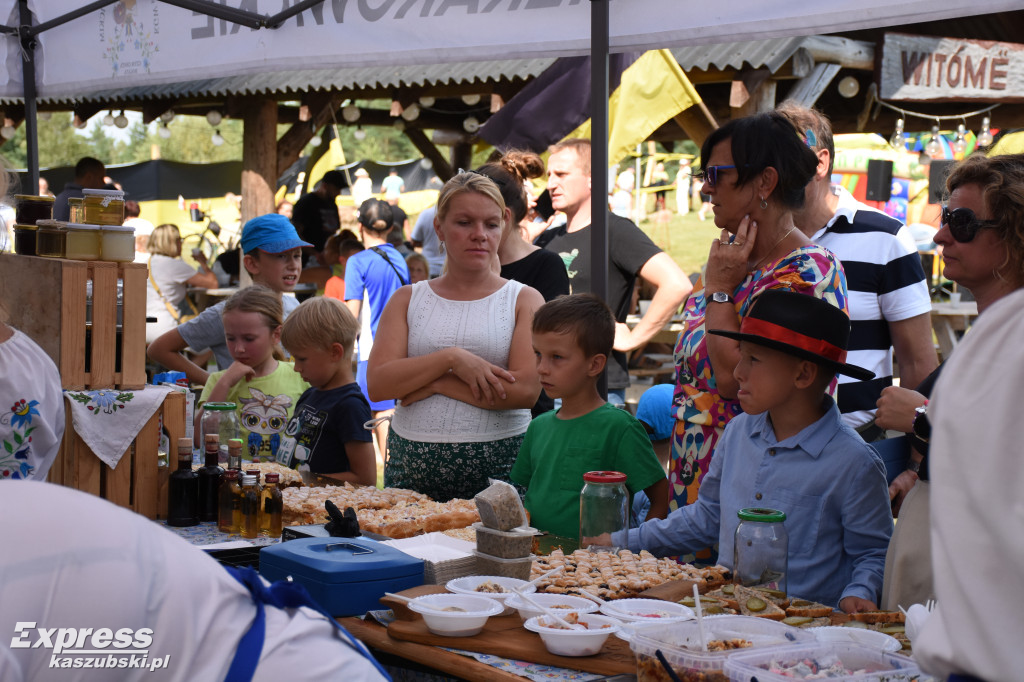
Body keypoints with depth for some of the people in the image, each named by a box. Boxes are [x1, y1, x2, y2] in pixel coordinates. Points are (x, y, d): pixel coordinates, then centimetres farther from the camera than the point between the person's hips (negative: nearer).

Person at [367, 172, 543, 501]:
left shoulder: (524, 300, 5)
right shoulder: (407, 300, 11)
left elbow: (525, 390, -10)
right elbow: (377, 384, -2)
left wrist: (433, 383, -8)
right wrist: (452, 358, -13)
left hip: (498, 466, -2)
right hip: (412, 464, 2)